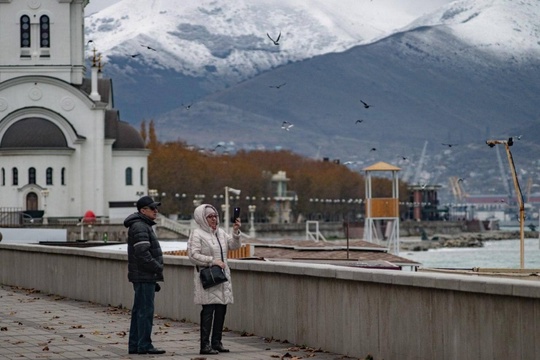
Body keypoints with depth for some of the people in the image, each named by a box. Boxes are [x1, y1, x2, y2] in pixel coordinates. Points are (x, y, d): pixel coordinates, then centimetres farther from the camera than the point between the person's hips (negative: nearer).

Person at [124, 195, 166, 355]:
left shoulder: (144, 225, 20)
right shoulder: (140, 227, -14)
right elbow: (143, 254, -23)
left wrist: (154, 279, 23)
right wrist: (158, 268, -14)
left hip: (143, 277, 11)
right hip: (144, 276, -11)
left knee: (139, 310, 12)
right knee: (146, 310, -9)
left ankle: (134, 345, 16)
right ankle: (144, 345, -8)